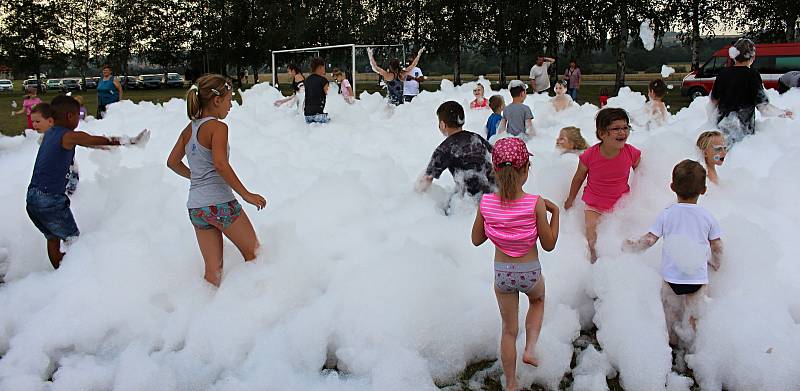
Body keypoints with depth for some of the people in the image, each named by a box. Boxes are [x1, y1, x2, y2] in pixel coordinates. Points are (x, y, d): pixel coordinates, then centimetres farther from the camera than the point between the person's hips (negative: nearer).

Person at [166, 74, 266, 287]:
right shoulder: (217, 127, -11)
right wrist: (247, 195, -21)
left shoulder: (189, 129, 12)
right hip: (220, 203, -7)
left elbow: (172, 162, 21)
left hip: (195, 208, 7)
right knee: (254, 254, 12)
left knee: (213, 270, 12)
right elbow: (220, 164, -24)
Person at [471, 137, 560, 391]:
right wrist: (555, 212, -2)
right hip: (530, 273, -1)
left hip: (502, 274, 2)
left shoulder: (486, 203, -16)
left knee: (509, 329, 21)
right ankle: (530, 349, 19)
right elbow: (549, 245, -11)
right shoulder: (535, 203, -22)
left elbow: (476, 240, 0)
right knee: (538, 300, 36)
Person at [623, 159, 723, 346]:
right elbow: (717, 247, 2)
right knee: (694, 317, 15)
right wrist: (715, 263, 22)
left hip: (672, 277, 0)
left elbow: (649, 240, -6)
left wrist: (630, 246, 11)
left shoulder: (666, 214, -6)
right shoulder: (707, 216, -4)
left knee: (671, 313, 19)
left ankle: (672, 341, 31)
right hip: (698, 279, 0)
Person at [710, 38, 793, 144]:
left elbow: (714, 101, 12)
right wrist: (783, 113, 3)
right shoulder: (752, 74, -11)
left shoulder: (723, 73, 3)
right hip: (743, 129, -5)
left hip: (721, 124, 5)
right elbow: (762, 106, -13)